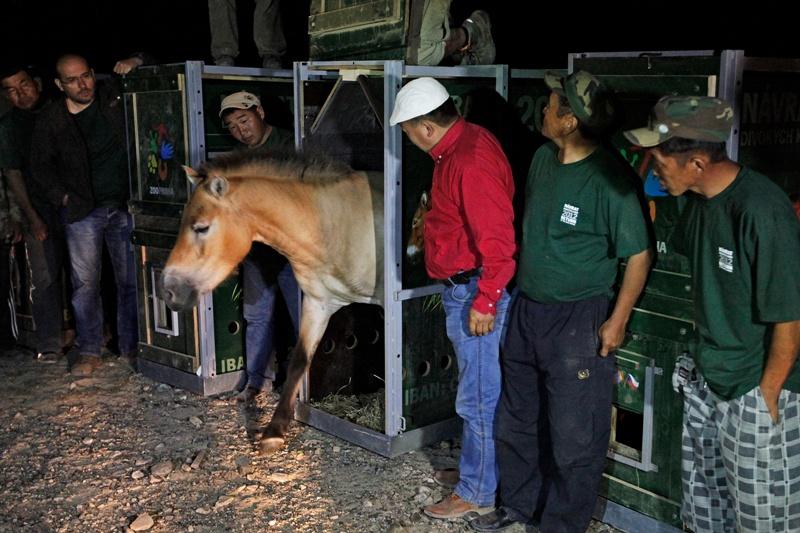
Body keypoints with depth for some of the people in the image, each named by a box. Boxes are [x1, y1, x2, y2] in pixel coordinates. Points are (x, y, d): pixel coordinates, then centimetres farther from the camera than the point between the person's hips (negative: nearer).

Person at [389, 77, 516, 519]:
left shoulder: (471, 163, -25)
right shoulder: (462, 142, 7)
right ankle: (481, 466, 36)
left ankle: (478, 493, 16)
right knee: (479, 387, 21)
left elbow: (498, 241, -26)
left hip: (474, 291, -10)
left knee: (477, 396, 2)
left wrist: (484, 303, -22)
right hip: (461, 287, 10)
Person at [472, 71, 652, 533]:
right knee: (517, 419, 20)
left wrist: (617, 321, -14)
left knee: (573, 435, 4)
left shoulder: (610, 178, -20)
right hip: (527, 309, 8)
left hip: (578, 320, -8)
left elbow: (639, 254, -16)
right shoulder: (543, 158, 2)